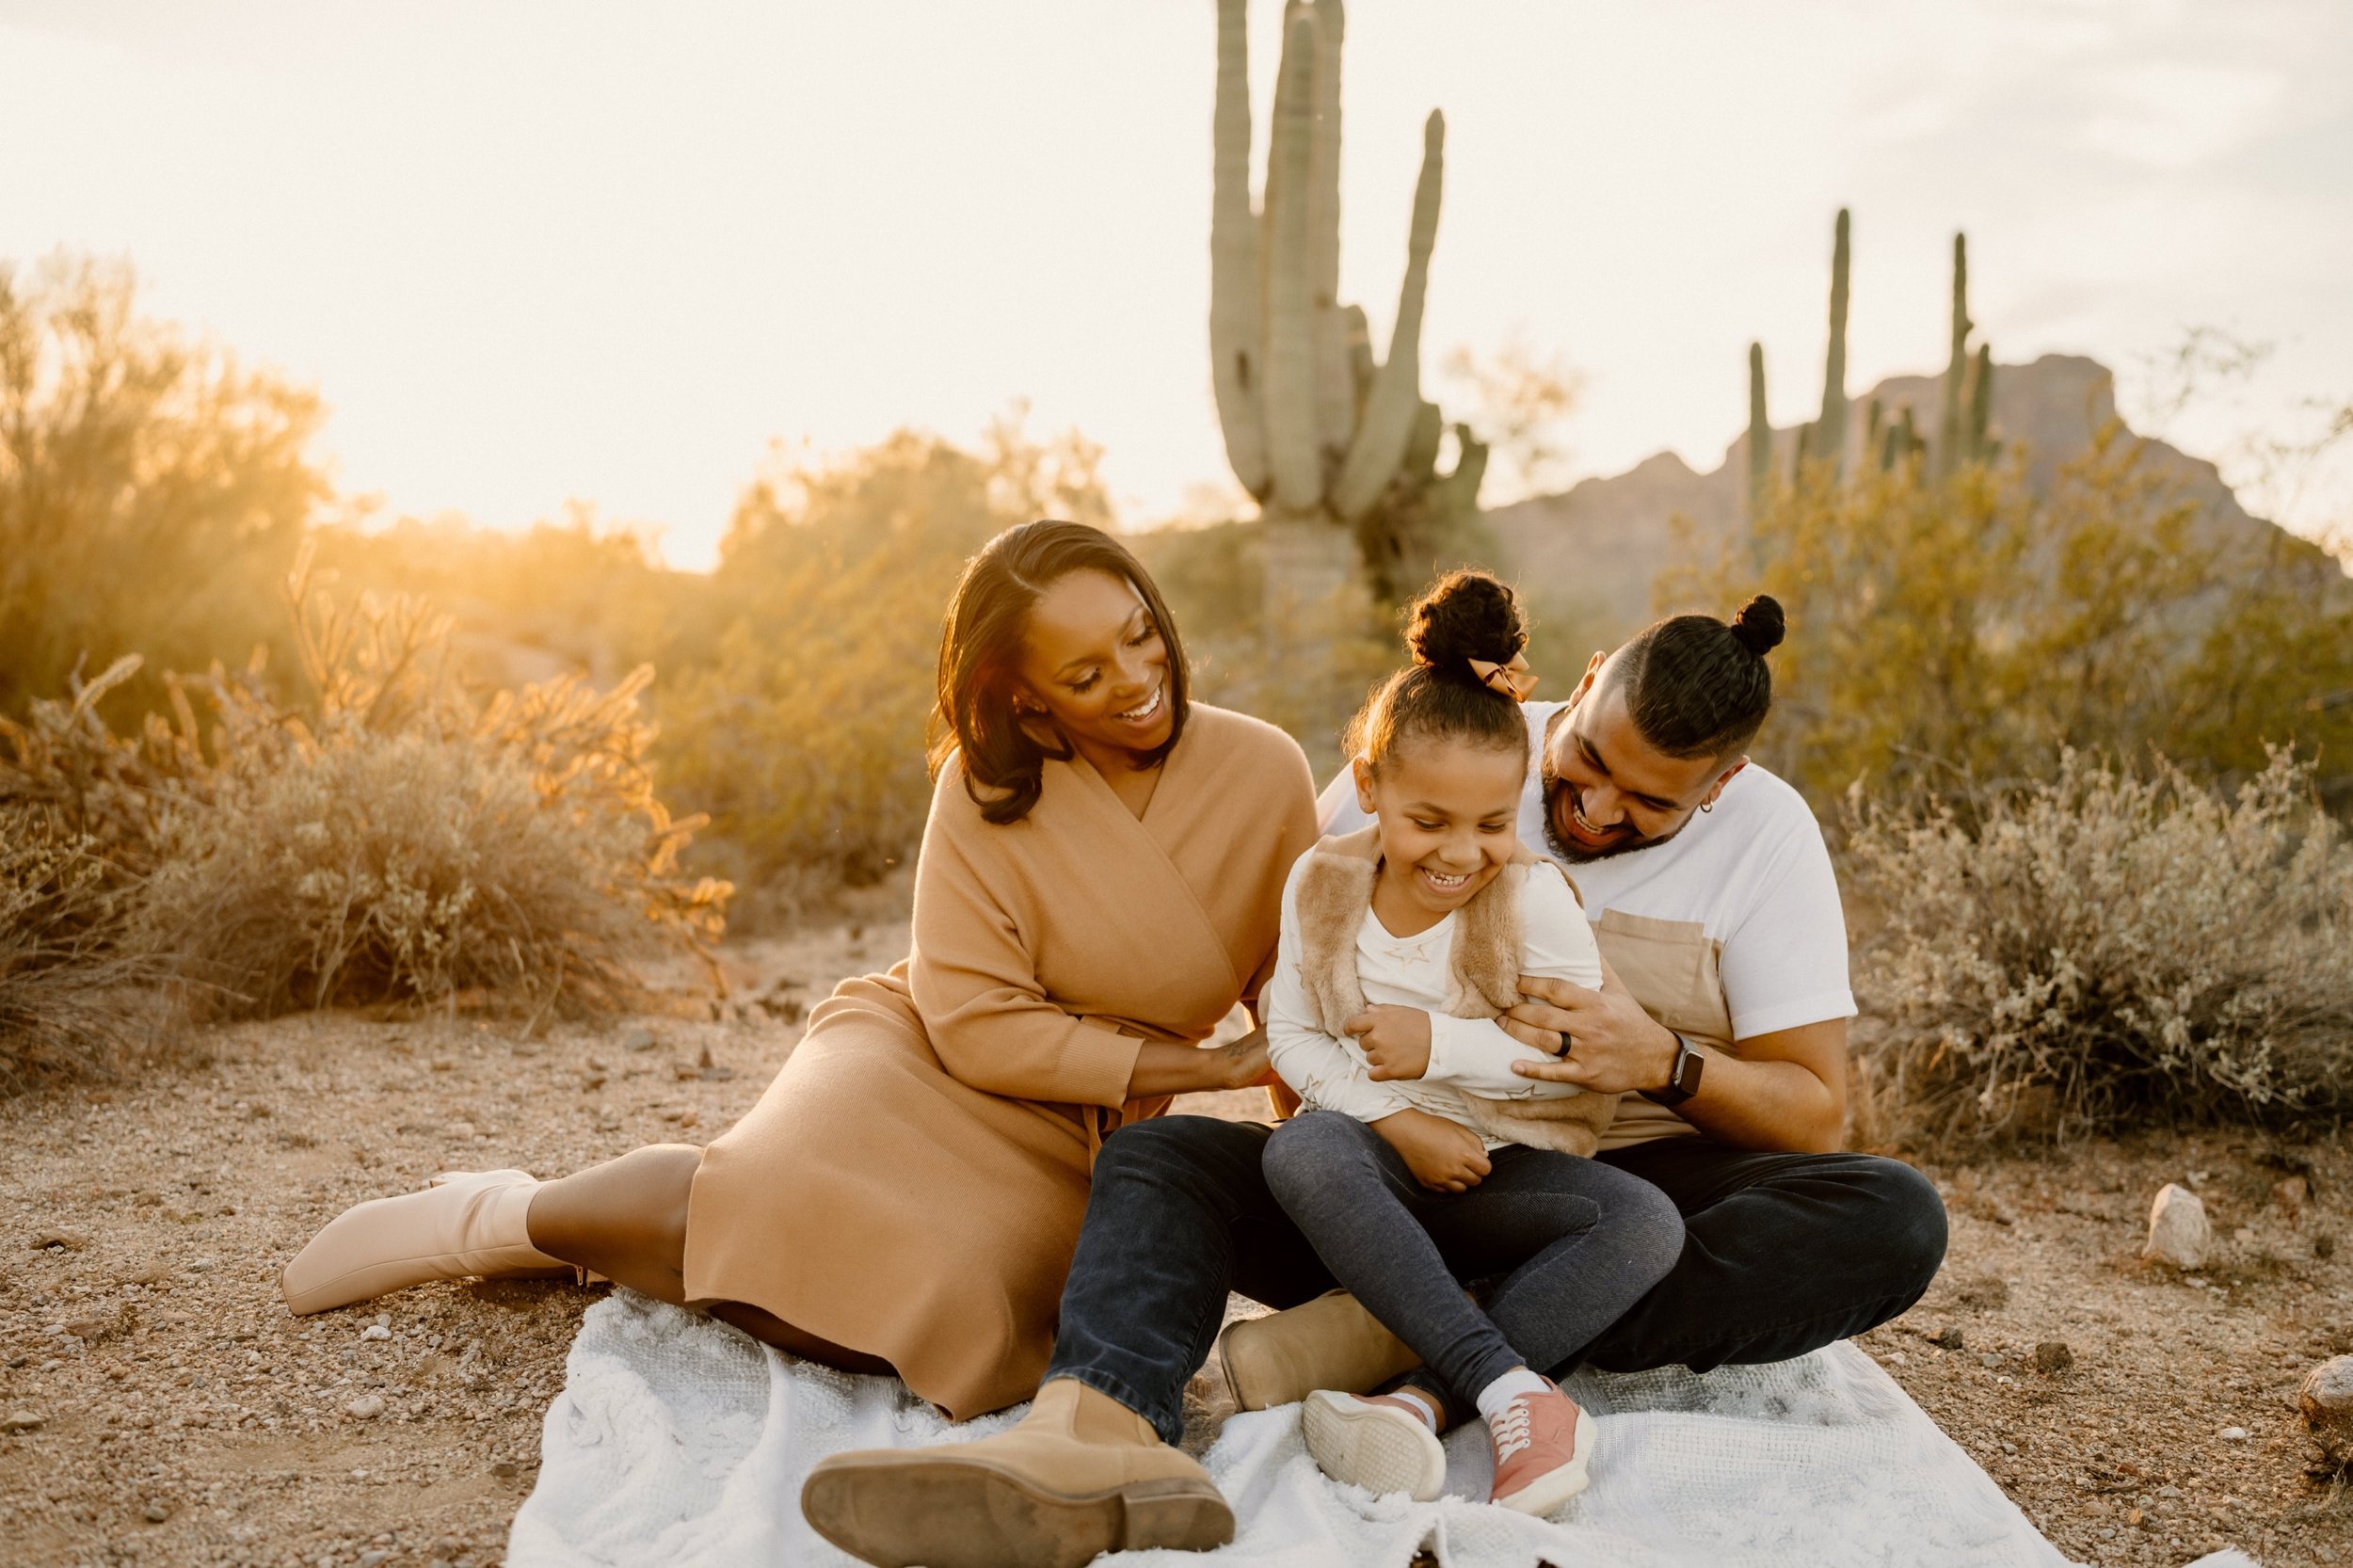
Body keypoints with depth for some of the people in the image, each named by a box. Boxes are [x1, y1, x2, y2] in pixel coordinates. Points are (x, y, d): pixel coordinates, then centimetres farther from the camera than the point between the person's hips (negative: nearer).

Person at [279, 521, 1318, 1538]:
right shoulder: (988, 786, -10)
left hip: (1065, 1157, 2)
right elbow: (976, 1022, -14)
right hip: (924, 1070, -2)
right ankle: (498, 1219, -4)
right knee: (771, 1199, -33)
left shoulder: (1262, 774, -5)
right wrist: (1200, 1065, -15)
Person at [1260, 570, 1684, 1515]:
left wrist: (1442, 1045, -18)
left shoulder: (1534, 896, -7)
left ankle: (1424, 1401, -37)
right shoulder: (1323, 883, -1)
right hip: (1385, 1154, 1)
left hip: (1509, 1166, 0)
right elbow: (1293, 1035, 2)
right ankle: (1510, 1387, -39)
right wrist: (1397, 1120, -13)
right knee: (1303, 1150, -35)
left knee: (1645, 1222, -28)